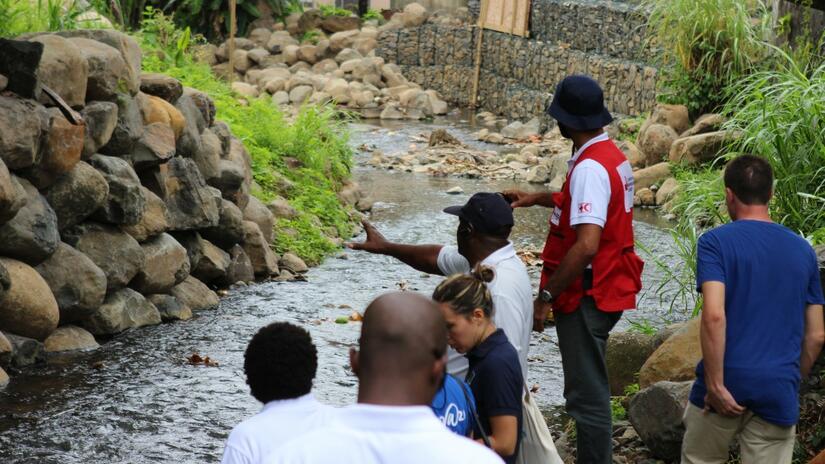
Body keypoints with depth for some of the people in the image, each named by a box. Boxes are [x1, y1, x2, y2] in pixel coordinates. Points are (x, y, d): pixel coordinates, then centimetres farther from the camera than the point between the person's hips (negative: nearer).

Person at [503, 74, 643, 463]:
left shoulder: (590, 168, -23)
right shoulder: (612, 155, 8)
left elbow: (586, 244, -30)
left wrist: (546, 295, -23)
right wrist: (538, 198, 21)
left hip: (587, 296, -10)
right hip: (607, 291, 10)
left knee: (586, 394, -3)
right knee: (590, 388, 21)